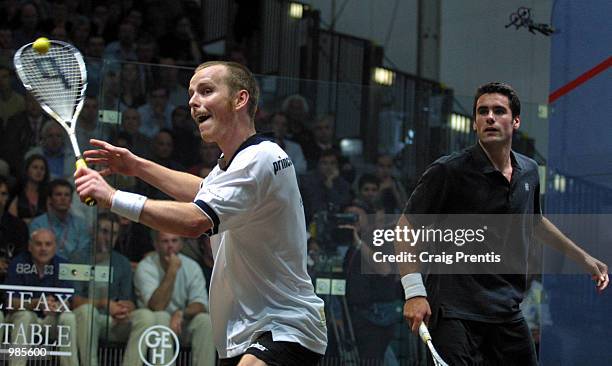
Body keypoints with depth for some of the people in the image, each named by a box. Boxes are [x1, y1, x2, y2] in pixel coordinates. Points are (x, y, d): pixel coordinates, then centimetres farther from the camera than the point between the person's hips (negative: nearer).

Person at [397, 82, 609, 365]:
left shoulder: (529, 172, 9)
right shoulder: (448, 171, -11)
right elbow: (405, 227, -7)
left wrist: (583, 257, 32)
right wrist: (415, 292, -17)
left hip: (507, 311, 6)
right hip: (455, 311, -6)